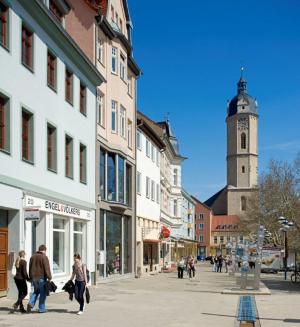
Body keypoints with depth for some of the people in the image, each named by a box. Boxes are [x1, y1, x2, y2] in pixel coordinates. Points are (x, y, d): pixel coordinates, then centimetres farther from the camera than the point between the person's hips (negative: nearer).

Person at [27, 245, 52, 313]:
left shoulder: (33, 257, 11)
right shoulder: (44, 257, -11)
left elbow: (30, 268, 17)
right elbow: (47, 269, -15)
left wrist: (31, 277, 24)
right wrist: (49, 278, -11)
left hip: (34, 277, 6)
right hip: (41, 278, -6)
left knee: (36, 291, 19)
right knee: (42, 293, 3)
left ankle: (31, 303, -2)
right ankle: (41, 309, 6)